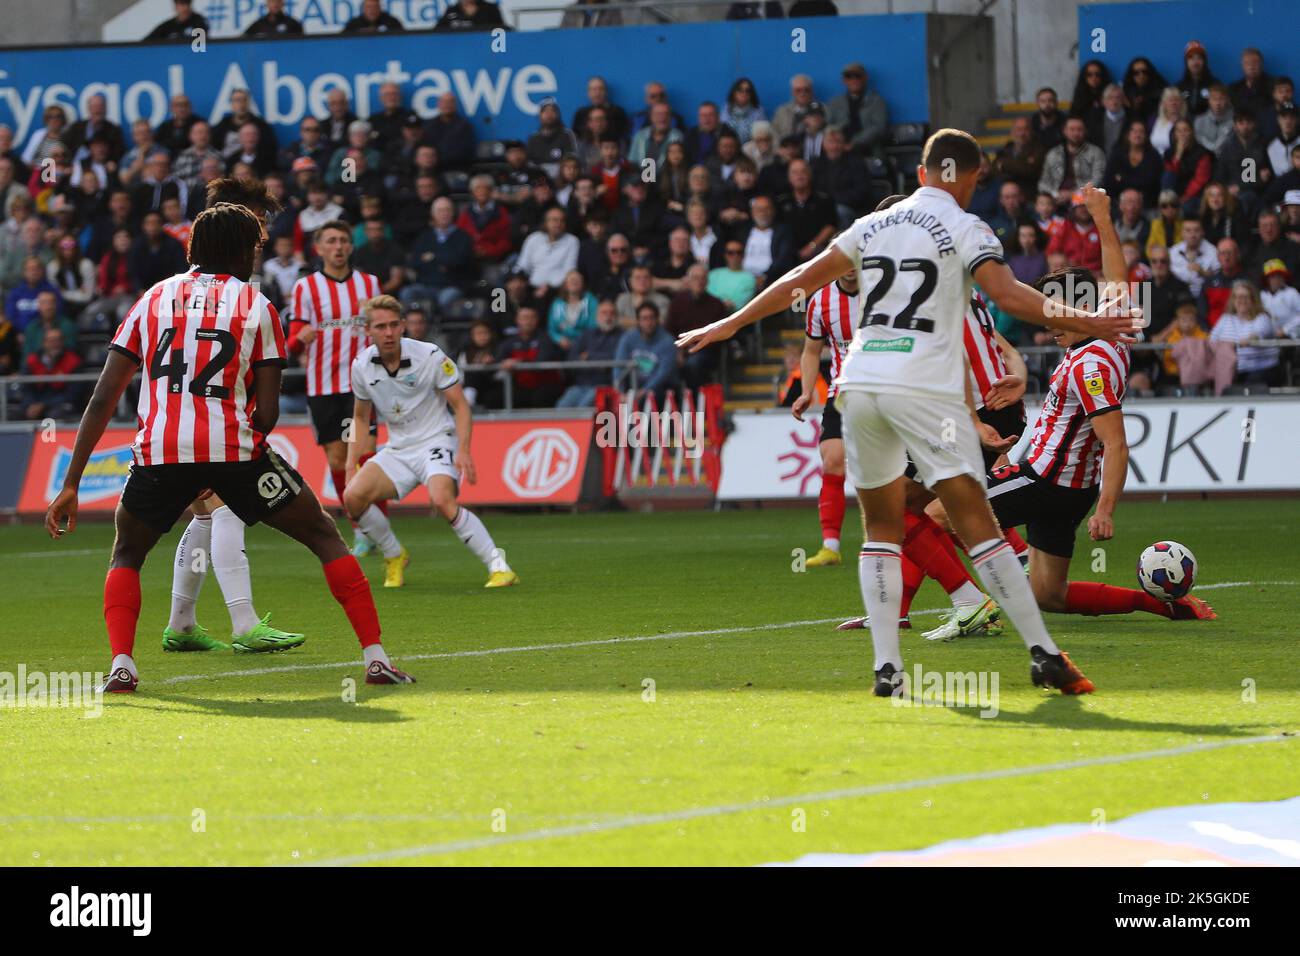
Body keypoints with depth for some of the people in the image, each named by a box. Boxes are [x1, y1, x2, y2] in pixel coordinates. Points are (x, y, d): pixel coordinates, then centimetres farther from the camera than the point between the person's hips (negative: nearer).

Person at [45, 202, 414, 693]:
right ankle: (375, 657, 8)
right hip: (234, 447, -2)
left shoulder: (154, 298, 17)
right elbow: (268, 413, 5)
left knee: (127, 555, 26)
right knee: (324, 536, 16)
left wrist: (70, 485, 12)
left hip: (160, 450, 2)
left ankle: (121, 665, 3)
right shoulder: (256, 306, 12)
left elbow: (102, 400, 11)